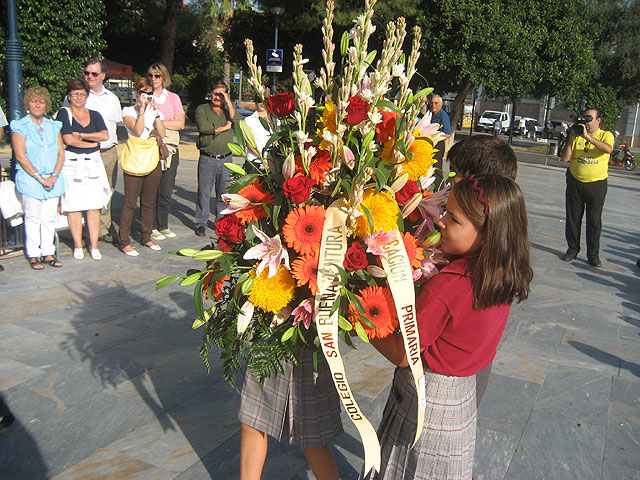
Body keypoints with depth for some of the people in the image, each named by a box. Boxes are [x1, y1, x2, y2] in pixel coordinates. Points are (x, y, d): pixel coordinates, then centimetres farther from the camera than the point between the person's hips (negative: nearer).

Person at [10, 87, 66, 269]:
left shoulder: (53, 126, 13)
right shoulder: (20, 126, 0)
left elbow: (61, 153, 7)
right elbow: (21, 156, -8)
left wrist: (54, 176, -7)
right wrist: (39, 178, -14)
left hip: (53, 181, 4)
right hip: (30, 180, -3)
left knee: (49, 218, 6)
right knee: (33, 218, 1)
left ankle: (48, 252, 15)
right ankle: (33, 255, 10)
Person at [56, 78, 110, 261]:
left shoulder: (94, 115, 14)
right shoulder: (64, 114, 3)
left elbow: (105, 135, -1)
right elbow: (68, 139, -9)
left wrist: (81, 135, -7)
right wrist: (92, 143, -2)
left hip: (93, 164, 3)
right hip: (71, 163, -3)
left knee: (94, 207, 0)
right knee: (74, 207, -2)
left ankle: (94, 246, 6)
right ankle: (77, 246, 9)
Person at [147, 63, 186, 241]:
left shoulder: (173, 98, 12)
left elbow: (180, 124, 3)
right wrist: (170, 122, -9)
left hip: (170, 148, 2)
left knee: (166, 191, 4)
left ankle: (163, 225, 16)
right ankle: (152, 227, 5)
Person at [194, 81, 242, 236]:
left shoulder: (229, 110, 13)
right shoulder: (202, 109, 5)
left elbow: (237, 121, -9)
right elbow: (203, 127, -13)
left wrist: (228, 102, -8)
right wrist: (224, 127, -5)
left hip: (226, 159, 2)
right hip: (207, 158, -2)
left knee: (224, 192, 6)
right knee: (204, 192, -1)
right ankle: (201, 223, 9)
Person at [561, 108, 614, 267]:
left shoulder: (606, 135, -2)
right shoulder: (577, 136, 4)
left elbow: (608, 149, -25)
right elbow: (565, 158, -3)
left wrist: (587, 136, -28)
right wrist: (571, 138, -12)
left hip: (597, 185, -2)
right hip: (575, 183, 2)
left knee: (594, 221, 3)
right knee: (573, 218, 9)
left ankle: (593, 254, 12)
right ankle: (573, 249, 23)